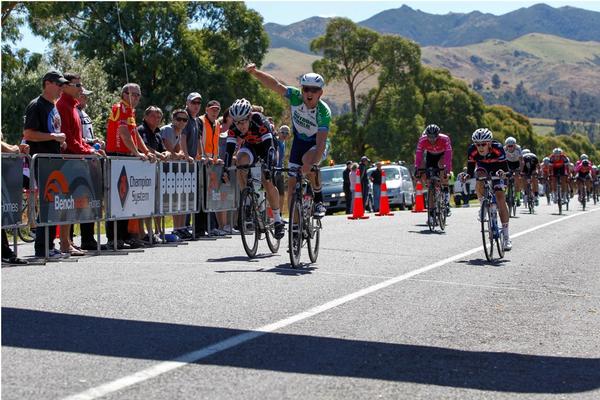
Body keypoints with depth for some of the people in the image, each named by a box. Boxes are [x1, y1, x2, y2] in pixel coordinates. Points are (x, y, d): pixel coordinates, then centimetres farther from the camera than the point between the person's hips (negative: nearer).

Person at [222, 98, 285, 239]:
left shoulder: (260, 121, -37)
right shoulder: (234, 127, -26)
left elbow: (268, 147, -40)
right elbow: (229, 149, -28)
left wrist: (268, 169, -50)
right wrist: (226, 169, -41)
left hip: (265, 145, -3)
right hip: (249, 146, 3)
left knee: (267, 182, -16)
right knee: (241, 162, -30)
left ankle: (278, 220, -2)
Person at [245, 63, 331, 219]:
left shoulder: (324, 112, -29)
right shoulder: (296, 97, -21)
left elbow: (321, 142, -37)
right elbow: (275, 85, -30)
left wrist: (311, 163, -52)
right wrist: (255, 72, -46)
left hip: (317, 143, -4)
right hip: (299, 141, 4)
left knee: (308, 159, -36)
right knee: (292, 183, -3)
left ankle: (319, 200, -16)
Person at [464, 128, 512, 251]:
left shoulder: (497, 148, -35)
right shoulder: (472, 150, -30)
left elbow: (505, 168, -30)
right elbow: (470, 170, -23)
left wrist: (503, 172, -52)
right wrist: (467, 175, -44)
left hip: (496, 168, -1)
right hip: (482, 166, 1)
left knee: (500, 197, -15)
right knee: (479, 180, -35)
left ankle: (506, 236, -10)